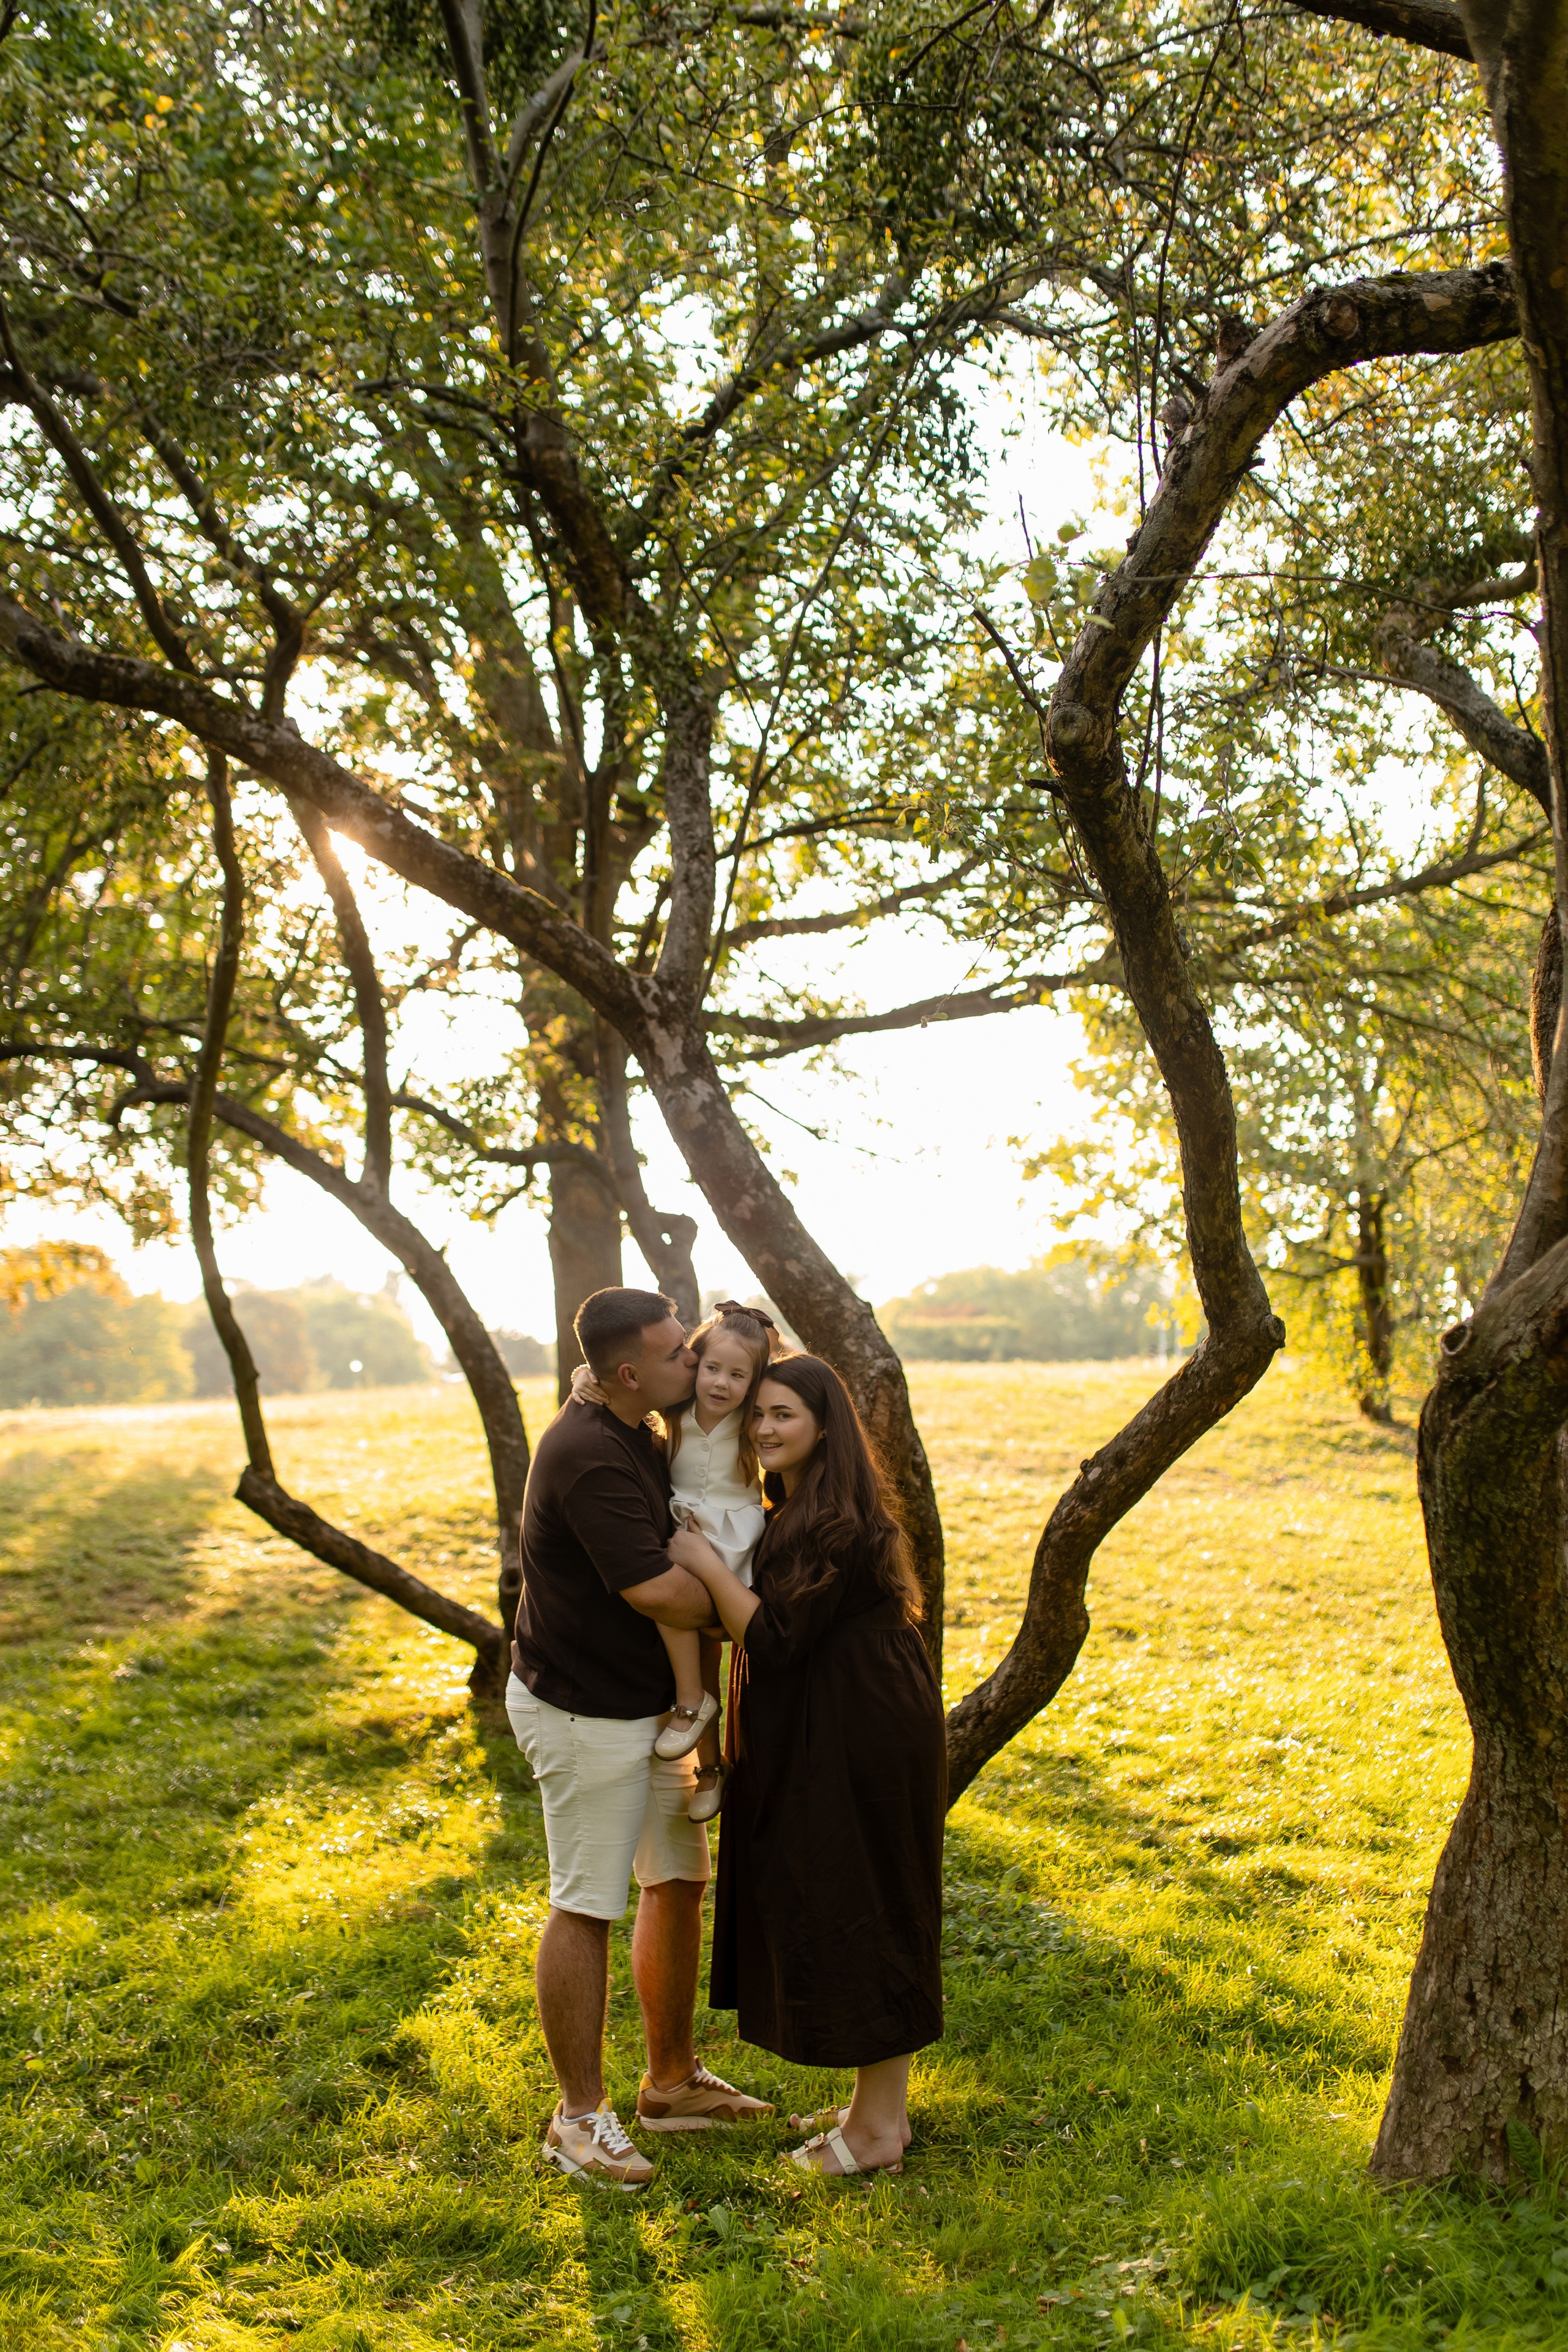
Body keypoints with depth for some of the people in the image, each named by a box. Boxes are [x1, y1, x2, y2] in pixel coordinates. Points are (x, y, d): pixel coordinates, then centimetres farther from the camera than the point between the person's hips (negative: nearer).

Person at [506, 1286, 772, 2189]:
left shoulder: (634, 1438, 8)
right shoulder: (589, 1457, -25)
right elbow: (655, 1590, -28)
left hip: (645, 1703, 10)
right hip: (583, 1712, -10)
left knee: (680, 1881, 15)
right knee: (587, 1908, 0)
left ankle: (673, 2083, 29)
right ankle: (581, 2115, 13)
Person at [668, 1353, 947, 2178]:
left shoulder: (841, 1525, -22)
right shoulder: (795, 1512, 10)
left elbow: (776, 1638, -23)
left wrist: (707, 1564, -18)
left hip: (864, 1746, -10)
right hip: (822, 1739, 10)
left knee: (858, 1920, -1)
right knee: (830, 1915, 16)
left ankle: (877, 2128, 10)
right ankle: (877, 2103, 28)